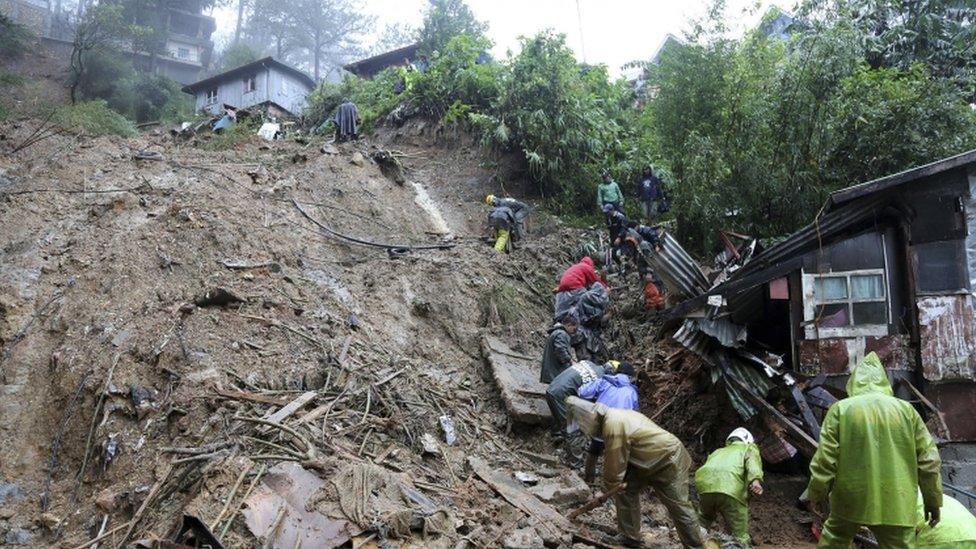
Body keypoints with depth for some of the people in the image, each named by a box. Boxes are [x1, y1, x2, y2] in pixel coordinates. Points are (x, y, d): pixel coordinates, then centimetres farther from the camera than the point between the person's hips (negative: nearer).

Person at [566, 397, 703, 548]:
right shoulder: (613, 416, 3)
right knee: (626, 490, 5)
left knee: (679, 506, -3)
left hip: (668, 459, -10)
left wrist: (609, 488, -4)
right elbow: (612, 457, 9)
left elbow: (616, 463, -20)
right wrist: (612, 486, 7)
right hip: (649, 461, 10)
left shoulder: (613, 425, -29)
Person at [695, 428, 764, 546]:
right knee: (741, 536, 5)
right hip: (731, 490, -4)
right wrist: (755, 480, -16)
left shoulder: (718, 451, 40)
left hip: (704, 485, 4)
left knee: (705, 517, 32)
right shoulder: (749, 448, 27)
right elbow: (753, 460, 2)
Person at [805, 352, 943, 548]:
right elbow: (928, 459, 5)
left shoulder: (840, 409, -3)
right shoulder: (906, 410, 3)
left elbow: (825, 457, -6)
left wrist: (816, 493, 6)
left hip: (850, 498, -1)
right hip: (895, 503, 1)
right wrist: (933, 499, 16)